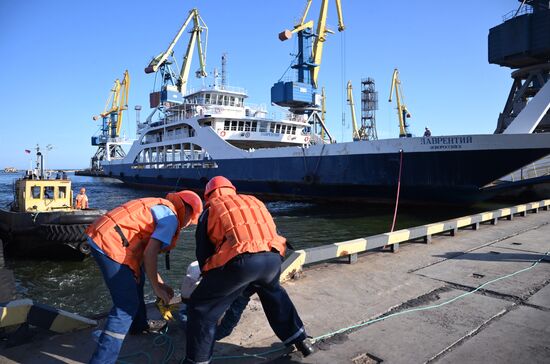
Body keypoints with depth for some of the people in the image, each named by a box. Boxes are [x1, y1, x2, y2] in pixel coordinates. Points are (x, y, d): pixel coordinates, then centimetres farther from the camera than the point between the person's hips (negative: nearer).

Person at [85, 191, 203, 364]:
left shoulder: (159, 207, 20)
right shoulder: (171, 218, -7)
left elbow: (143, 252, 21)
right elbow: (149, 254, -15)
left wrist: (160, 283, 23)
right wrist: (157, 288, -3)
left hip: (100, 236, 11)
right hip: (110, 244, -11)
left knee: (136, 279, 28)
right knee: (127, 306, -7)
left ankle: (139, 326, 45)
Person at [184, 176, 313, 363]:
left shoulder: (210, 211, 21)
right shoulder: (254, 201, 31)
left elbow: (203, 253, 21)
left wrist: (211, 281, 38)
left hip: (240, 260, -5)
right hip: (272, 257, 5)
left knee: (201, 308, 15)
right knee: (273, 294, 36)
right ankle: (300, 340, 45)